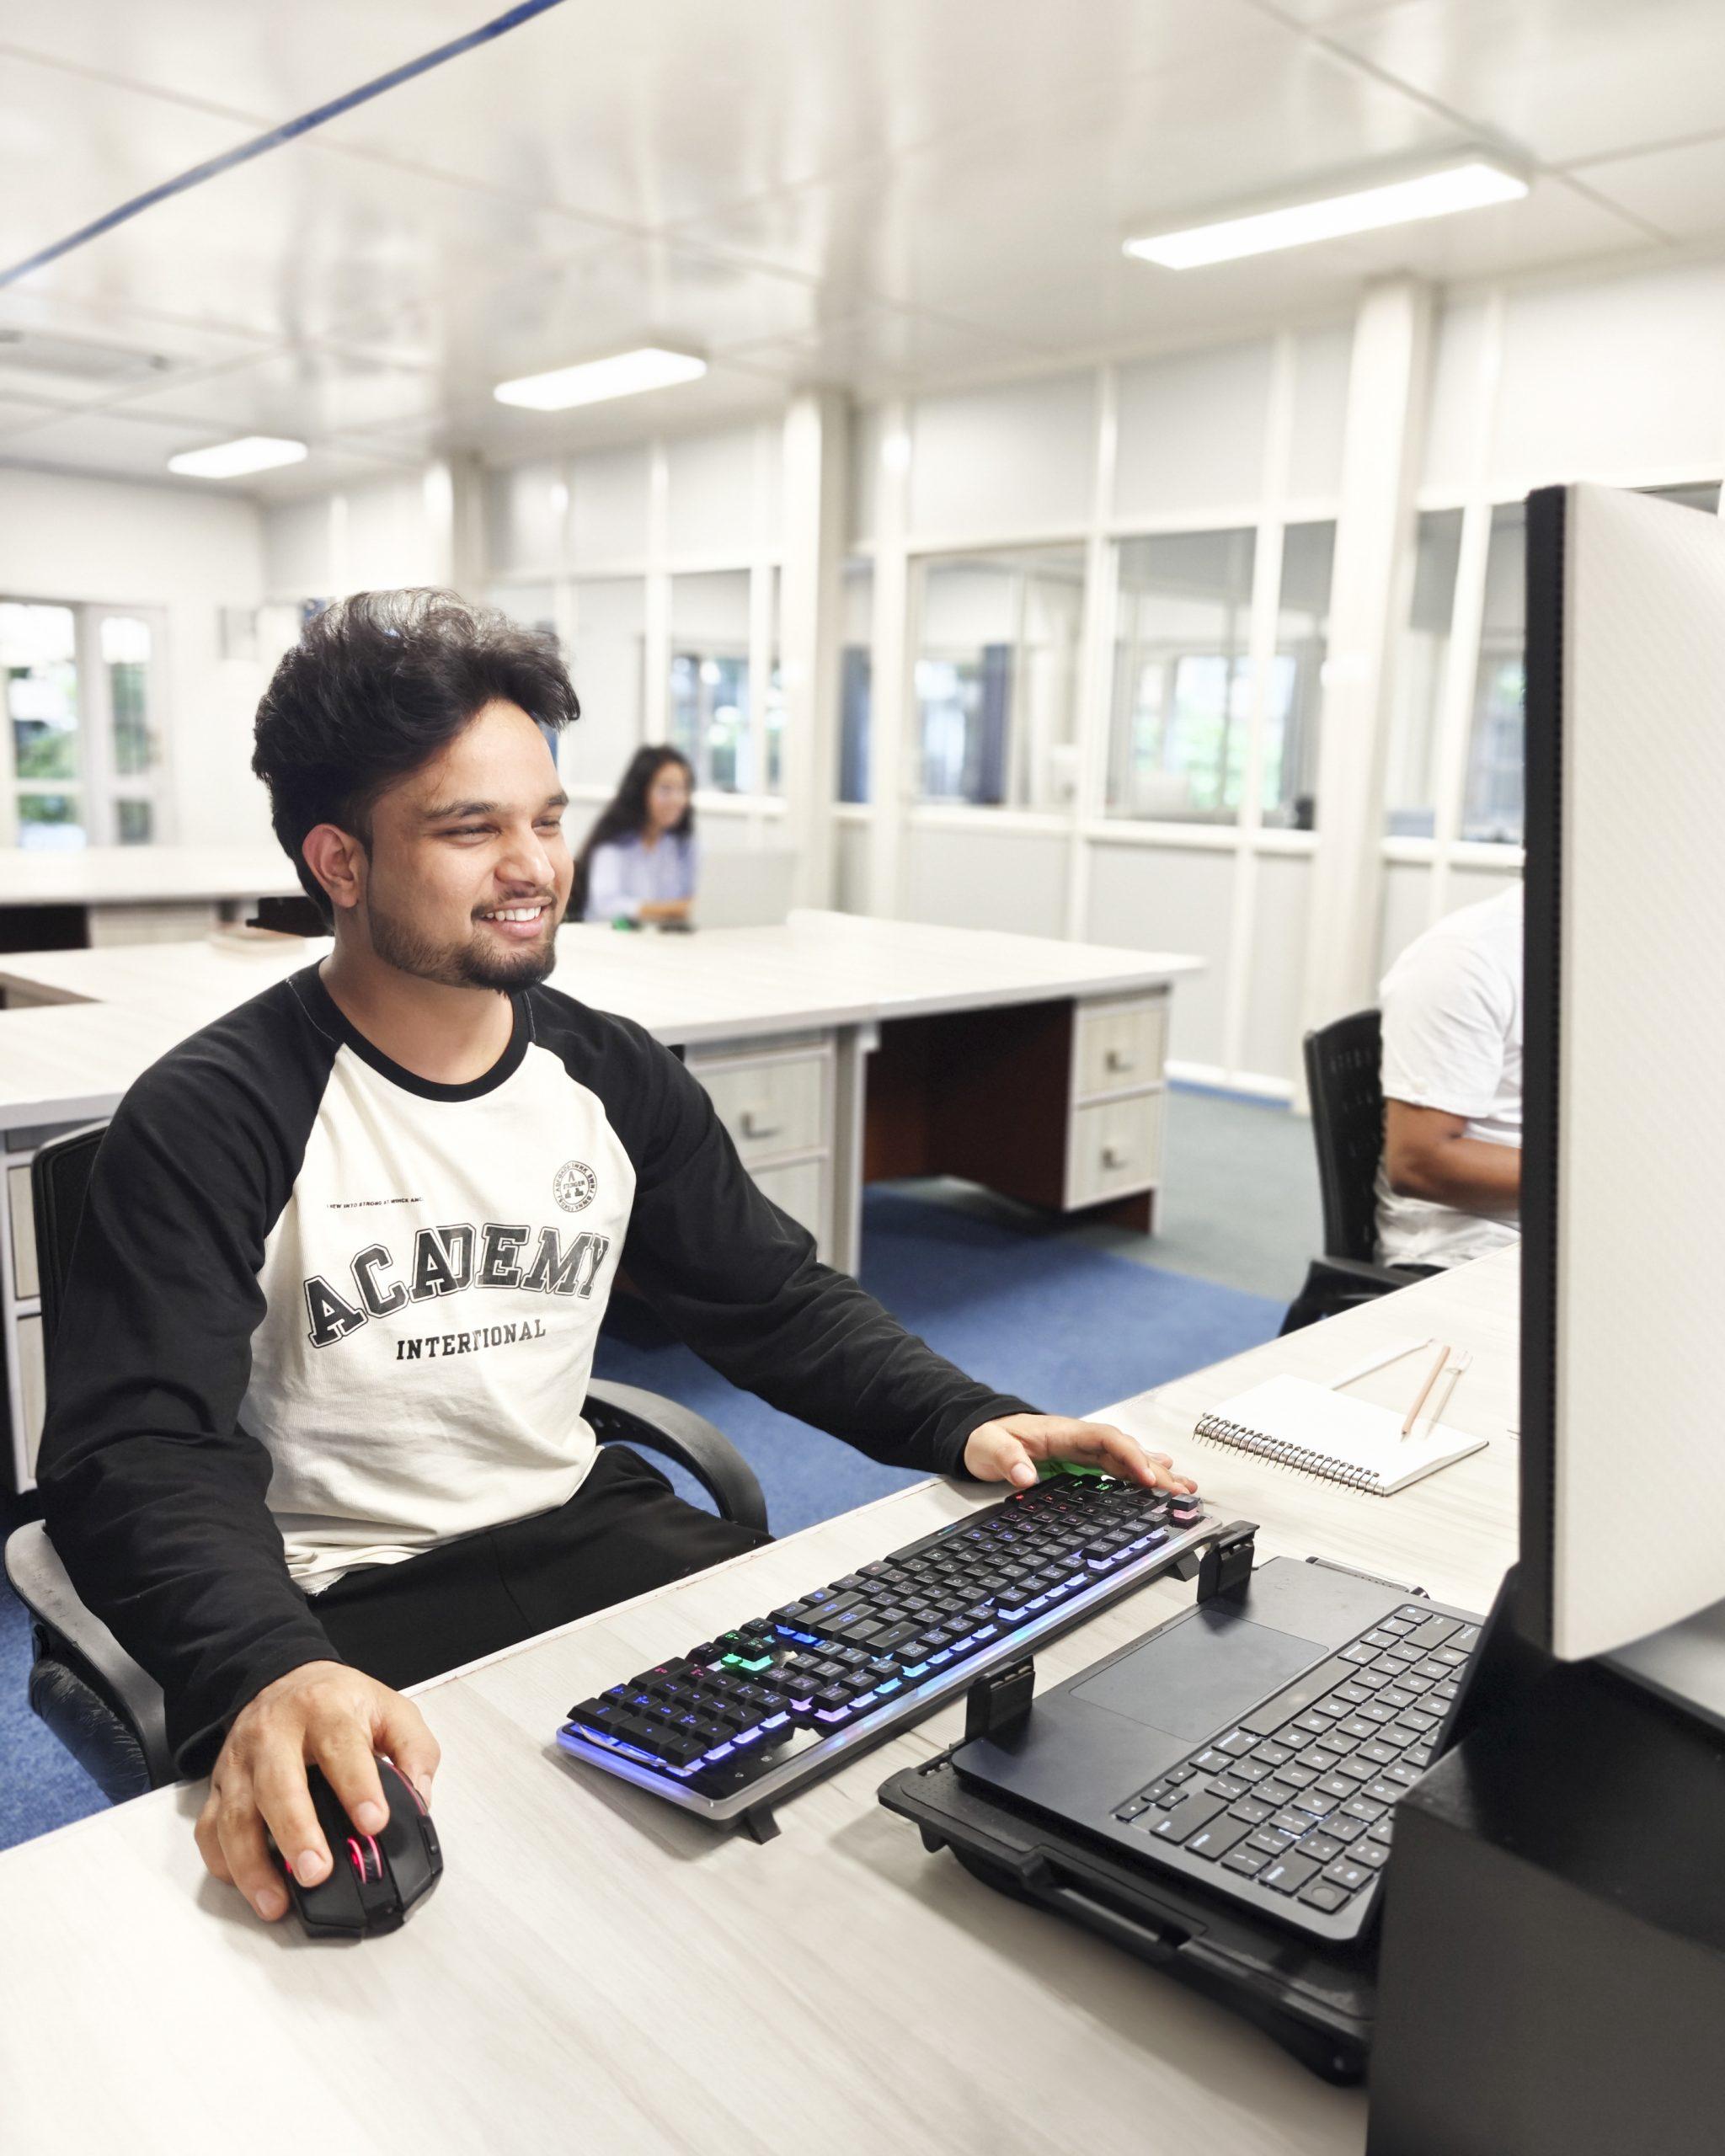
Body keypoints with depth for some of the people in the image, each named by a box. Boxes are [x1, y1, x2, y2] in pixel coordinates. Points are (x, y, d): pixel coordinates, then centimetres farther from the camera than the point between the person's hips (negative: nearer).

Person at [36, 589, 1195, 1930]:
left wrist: (965, 1420, -11)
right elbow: (136, 1452, -23)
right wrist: (267, 1671, -44)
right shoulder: (211, 1122, -14)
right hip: (342, 1608, -4)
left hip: (584, 1524, 5)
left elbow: (777, 1303, 6)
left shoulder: (613, 1078, 2)